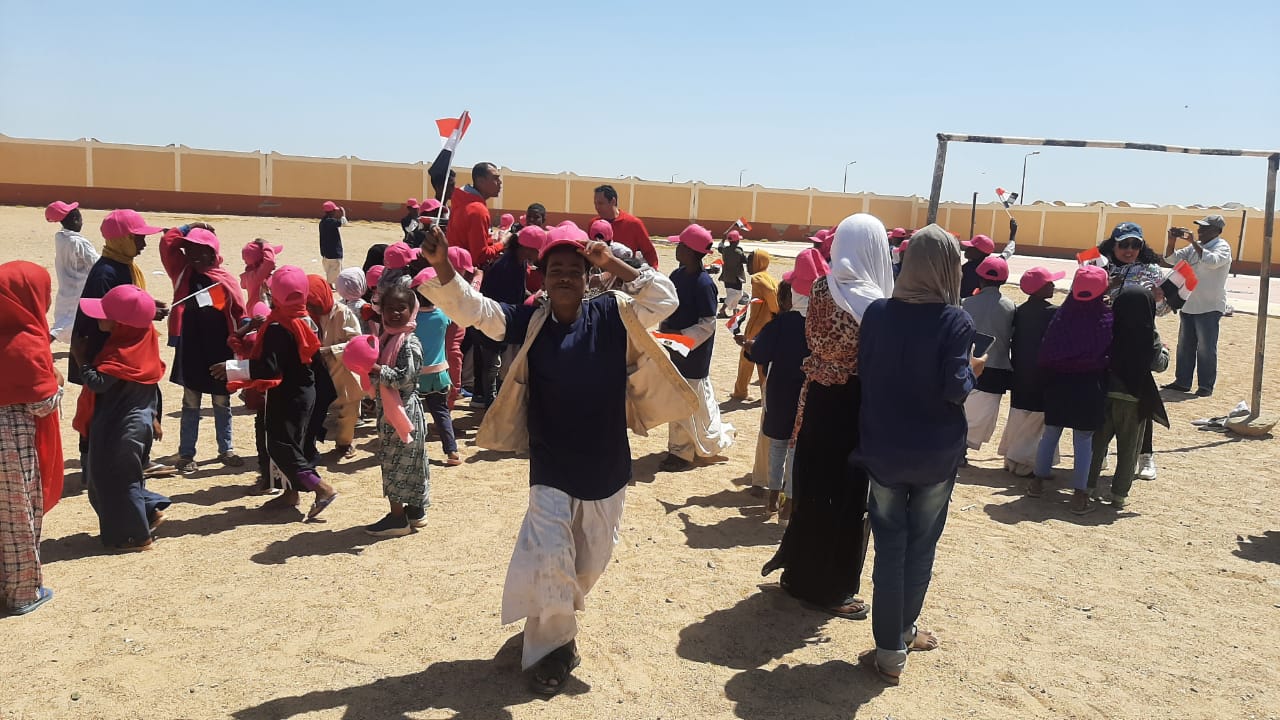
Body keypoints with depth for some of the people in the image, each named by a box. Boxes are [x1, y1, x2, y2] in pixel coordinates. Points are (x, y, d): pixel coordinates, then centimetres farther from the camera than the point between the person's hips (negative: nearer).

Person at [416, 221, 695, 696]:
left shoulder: (613, 315, -6)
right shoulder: (530, 321, -6)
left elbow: (664, 300, -13)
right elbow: (470, 307, -14)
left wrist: (611, 263, -19)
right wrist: (442, 265, -32)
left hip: (607, 466, 2)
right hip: (551, 470, -2)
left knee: (590, 561, 20)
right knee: (548, 563, -2)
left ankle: (555, 620, 49)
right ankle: (553, 647, 21)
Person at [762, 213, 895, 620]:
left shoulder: (821, 289, -2)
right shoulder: (872, 302, -21)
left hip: (818, 398, 7)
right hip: (853, 406, -6)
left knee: (811, 487, 19)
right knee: (846, 497, 8)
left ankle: (800, 572, 35)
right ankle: (830, 589, 21)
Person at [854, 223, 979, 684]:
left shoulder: (877, 313, -5)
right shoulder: (954, 321, -14)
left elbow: (863, 373, 2)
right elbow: (955, 389, -18)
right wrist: (973, 371, 1)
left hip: (884, 449, 2)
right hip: (936, 453, -2)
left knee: (890, 545, 9)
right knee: (921, 545, 16)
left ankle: (891, 649, 13)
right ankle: (904, 631, 32)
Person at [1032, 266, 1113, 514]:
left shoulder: (1062, 315, -5)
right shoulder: (1107, 320, -9)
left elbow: (1045, 352, -2)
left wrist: (1051, 374, 9)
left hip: (1058, 384, 2)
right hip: (1089, 387, -2)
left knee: (1050, 433, 16)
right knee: (1084, 440, 3)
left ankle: (1038, 481, 25)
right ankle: (1079, 495, 5)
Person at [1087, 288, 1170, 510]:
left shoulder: (1108, 330, -6)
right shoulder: (1149, 337, -12)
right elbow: (1159, 365, -2)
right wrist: (1165, 350, 18)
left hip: (1105, 392, 2)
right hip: (1133, 397, -2)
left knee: (1098, 441, 14)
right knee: (1128, 448, 10)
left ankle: (1089, 485, 17)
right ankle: (1119, 494, 13)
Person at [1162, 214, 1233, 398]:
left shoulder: (1222, 247, -8)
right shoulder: (1194, 247, 13)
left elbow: (1211, 261, -28)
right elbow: (1172, 259, 10)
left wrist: (1193, 242, -28)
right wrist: (1172, 240, -7)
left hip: (1209, 307, -7)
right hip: (1188, 305, 7)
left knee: (1206, 348, -3)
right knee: (1184, 346, 11)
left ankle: (1206, 385, 4)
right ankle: (1182, 382, 19)